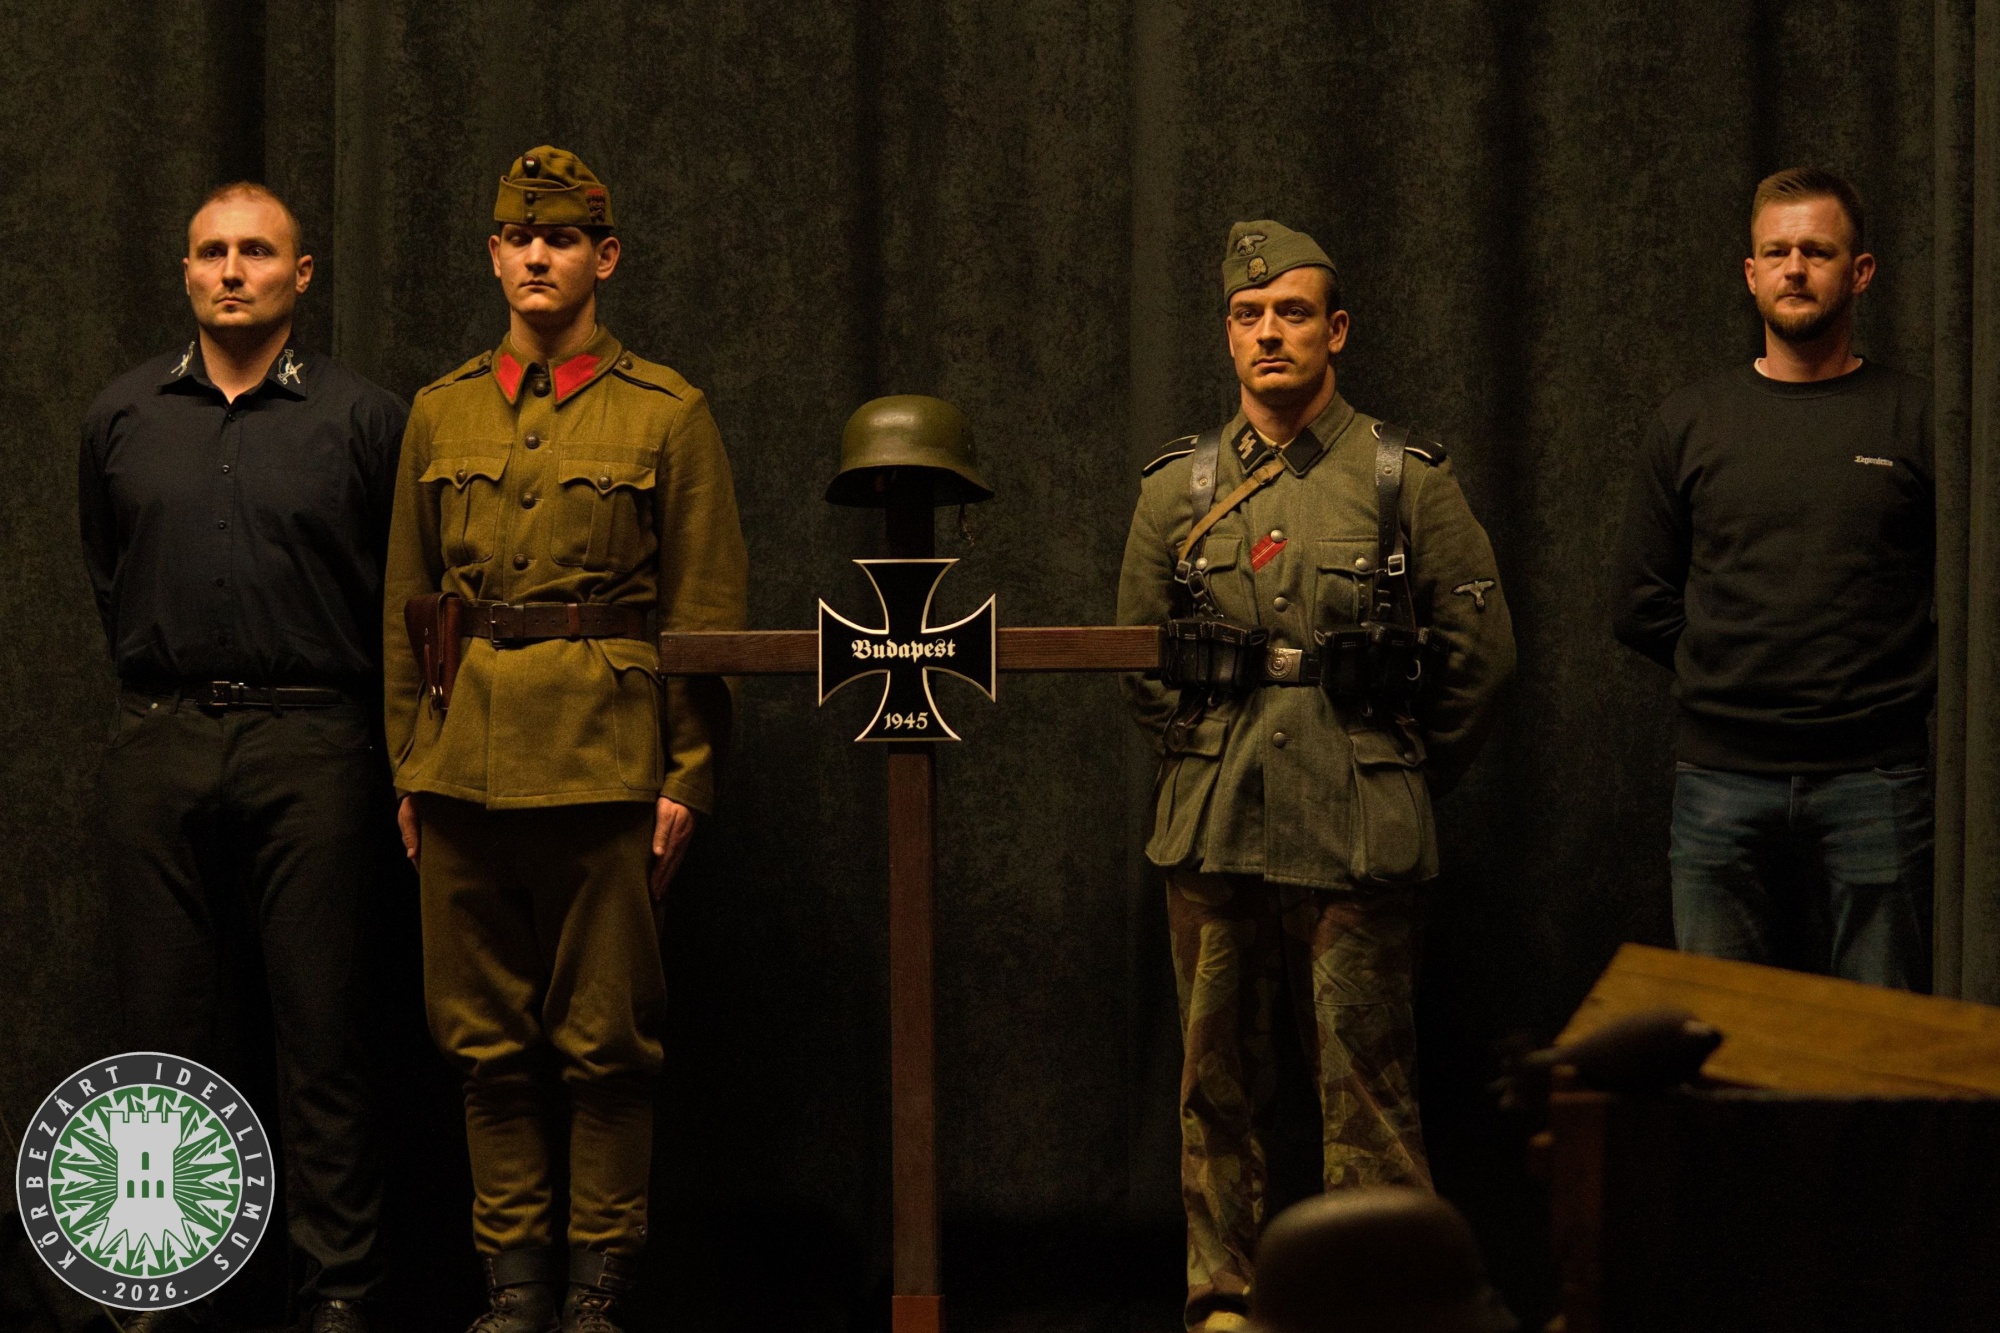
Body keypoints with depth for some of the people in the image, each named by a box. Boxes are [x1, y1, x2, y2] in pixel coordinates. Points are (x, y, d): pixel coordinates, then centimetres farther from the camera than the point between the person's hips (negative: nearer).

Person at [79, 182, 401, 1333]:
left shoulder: (365, 418, 2)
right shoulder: (122, 418, 11)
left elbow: (400, 594, 7)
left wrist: (329, 703, 9)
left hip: (310, 749, -3)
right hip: (159, 750, 3)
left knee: (323, 1024, -2)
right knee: (171, 1025, 6)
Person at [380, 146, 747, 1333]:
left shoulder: (668, 413, 2)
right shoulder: (442, 414, 13)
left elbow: (707, 611, 1)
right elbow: (408, 608, 14)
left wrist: (688, 780, -5)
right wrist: (409, 766, 9)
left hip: (605, 769, -3)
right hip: (466, 774, 4)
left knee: (607, 1043, 0)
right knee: (488, 1042, 7)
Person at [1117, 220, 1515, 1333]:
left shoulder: (1406, 479, 1)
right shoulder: (1178, 489, 9)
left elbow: (1481, 652, 6)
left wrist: (1401, 779, 10)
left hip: (1356, 834, -3)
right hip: (1213, 830, 3)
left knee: (1367, 1079, -2)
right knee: (1219, 1076, 7)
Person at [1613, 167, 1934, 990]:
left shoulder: (1917, 419, 3)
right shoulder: (1693, 422, 10)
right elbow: (1642, 609, 12)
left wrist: (1917, 683, -3)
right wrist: (1741, 677, 6)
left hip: (1872, 776, -2)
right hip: (1722, 775, 2)